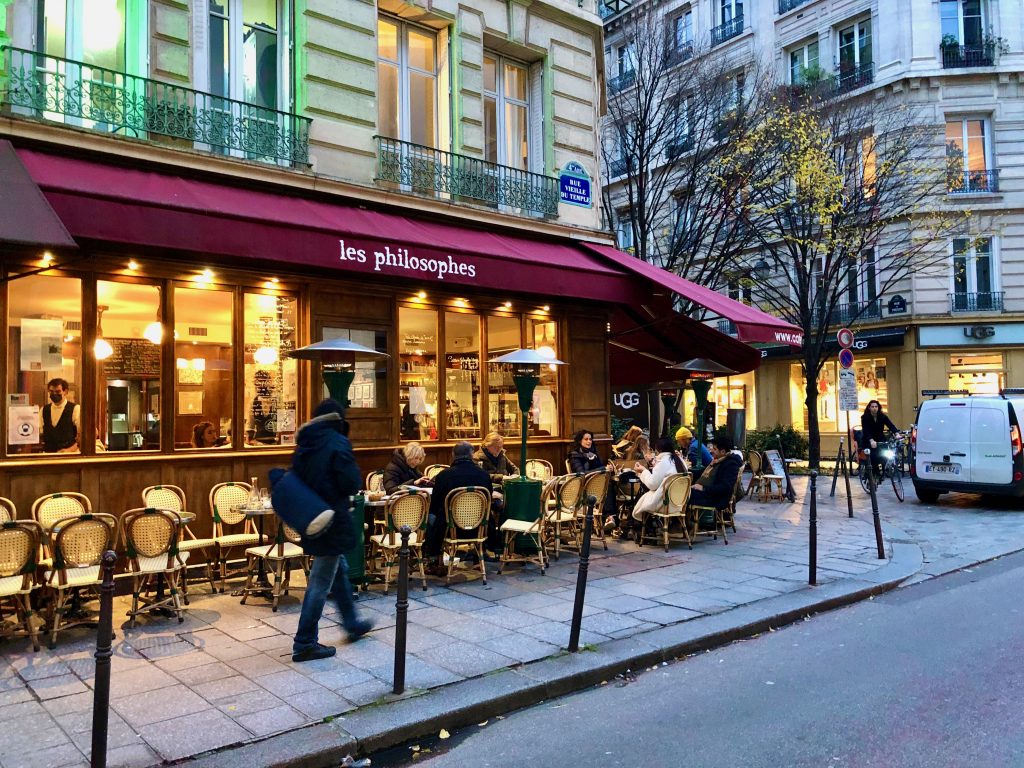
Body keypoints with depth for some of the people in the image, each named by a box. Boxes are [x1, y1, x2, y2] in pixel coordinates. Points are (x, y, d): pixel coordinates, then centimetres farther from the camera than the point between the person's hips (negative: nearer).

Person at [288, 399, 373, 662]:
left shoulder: (304, 444, 6)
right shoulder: (338, 443, -15)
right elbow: (352, 483, -19)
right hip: (332, 521, -8)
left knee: (339, 570, 22)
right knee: (321, 582, 0)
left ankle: (352, 623, 36)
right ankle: (304, 644, 7)